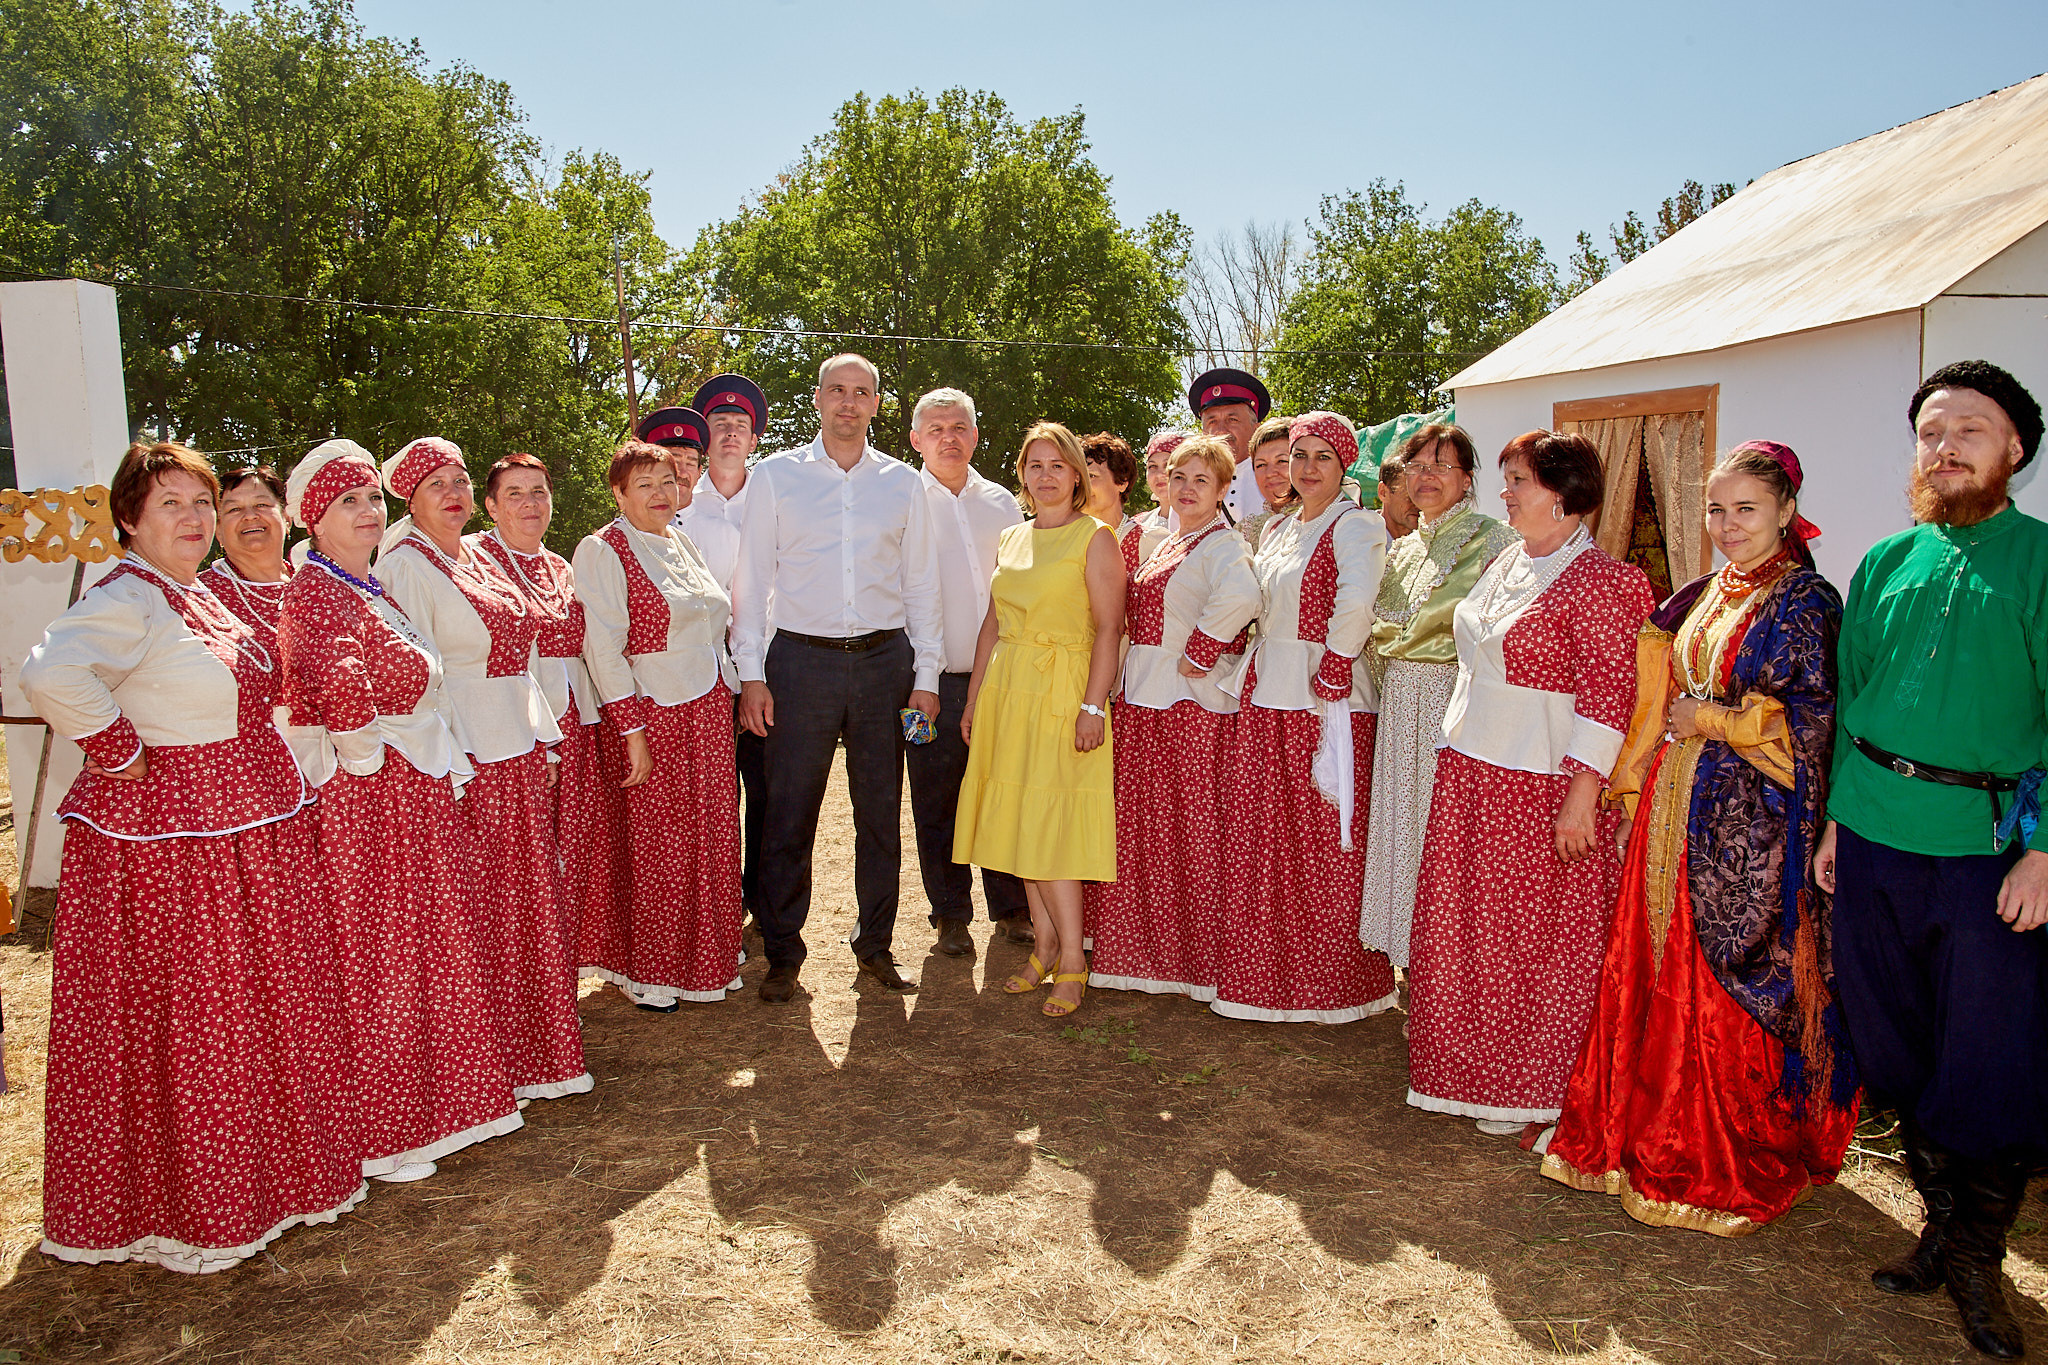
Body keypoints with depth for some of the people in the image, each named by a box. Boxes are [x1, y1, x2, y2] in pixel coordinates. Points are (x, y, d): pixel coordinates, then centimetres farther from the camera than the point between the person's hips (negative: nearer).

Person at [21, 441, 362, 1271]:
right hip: (164, 841, -9)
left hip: (250, 836, 9)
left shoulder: (204, 597, 13)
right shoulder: (126, 600, -15)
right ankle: (170, 1211, 18)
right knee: (173, 1024, 2)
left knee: (261, 1012, 16)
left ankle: (263, 1175, 32)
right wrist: (123, 754, -21)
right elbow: (50, 675, -33)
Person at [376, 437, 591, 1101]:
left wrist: (543, 741, 15)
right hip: (467, 766, -8)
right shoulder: (406, 567, -9)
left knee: (530, 902, 13)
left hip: (521, 755, 8)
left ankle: (536, 1050, 27)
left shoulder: (480, 559, 14)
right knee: (478, 917, 1)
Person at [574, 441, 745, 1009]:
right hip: (652, 715, -6)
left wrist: (725, 699, 15)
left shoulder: (683, 544, 13)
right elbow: (603, 648, -15)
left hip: (709, 712, 7)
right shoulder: (602, 551, -9)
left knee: (711, 838, 11)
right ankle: (645, 970, 20)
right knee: (656, 848, 3)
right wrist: (632, 731, -18)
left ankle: (706, 958, 26)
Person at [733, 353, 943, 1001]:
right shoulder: (774, 476, 6)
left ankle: (875, 943, 22)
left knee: (881, 815, 8)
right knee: (789, 817, 0)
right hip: (800, 660, -1)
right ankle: (782, 954, 14)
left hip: (885, 659, 2)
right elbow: (752, 579, 4)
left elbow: (921, 584, 11)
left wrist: (926, 676, 5)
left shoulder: (902, 482, 10)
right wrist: (750, 674, -3)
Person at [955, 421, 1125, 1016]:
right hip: (1006, 691, 6)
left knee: (1051, 825, -8)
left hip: (1063, 692, -6)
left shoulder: (1094, 538, -3)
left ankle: (1071, 961, 2)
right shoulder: (1010, 540, 16)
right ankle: (1045, 947, 17)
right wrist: (974, 699, 13)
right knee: (1021, 822, 6)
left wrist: (1092, 706, -18)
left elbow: (1109, 628, -10)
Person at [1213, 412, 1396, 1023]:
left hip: (1324, 703, -7)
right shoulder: (1276, 530, 17)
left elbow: (1356, 601, -26)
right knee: (1261, 843, 10)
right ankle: (1268, 976, 23)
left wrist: (1331, 674, -21)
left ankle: (1334, 987, 15)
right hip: (1266, 698, 7)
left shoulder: (1354, 526, -8)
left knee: (1325, 850, 0)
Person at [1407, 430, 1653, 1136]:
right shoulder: (1505, 565, 12)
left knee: (1531, 935, 5)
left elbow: (1610, 691, -19)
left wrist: (1582, 793, -22)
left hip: (1540, 782, -8)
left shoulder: (1597, 580, -14)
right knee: (1462, 927, 14)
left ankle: (1527, 1088, 22)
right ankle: (1473, 1070, 31)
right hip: (1468, 773, 8)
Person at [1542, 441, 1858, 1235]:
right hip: (1675, 810, 6)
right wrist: (1632, 791, 12)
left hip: (1749, 821, -6)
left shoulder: (1807, 603, -6)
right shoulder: (1698, 600, 14)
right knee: (1655, 975, 9)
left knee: (1730, 986, 1)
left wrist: (1711, 719, -10)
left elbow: (1812, 722, -13)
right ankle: (1643, 1137, 24)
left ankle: (1730, 1171, 17)